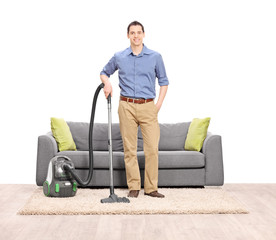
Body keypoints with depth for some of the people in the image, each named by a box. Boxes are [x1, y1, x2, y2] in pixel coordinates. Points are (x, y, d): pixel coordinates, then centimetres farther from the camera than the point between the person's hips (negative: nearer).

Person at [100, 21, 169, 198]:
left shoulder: (155, 57, 5)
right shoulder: (119, 57, 7)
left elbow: (164, 81, 11)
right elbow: (104, 72, 22)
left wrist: (159, 104, 1)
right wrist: (107, 83, 0)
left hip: (148, 107, 0)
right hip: (127, 106, 1)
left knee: (152, 148, -5)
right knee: (130, 149, 2)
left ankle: (151, 187, 5)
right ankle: (134, 187, 11)